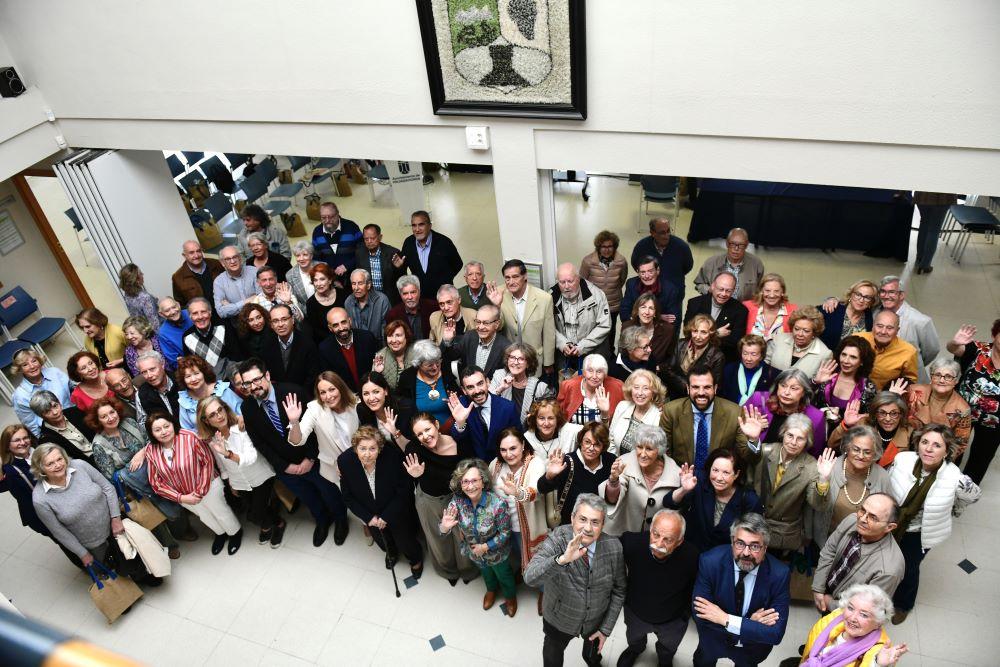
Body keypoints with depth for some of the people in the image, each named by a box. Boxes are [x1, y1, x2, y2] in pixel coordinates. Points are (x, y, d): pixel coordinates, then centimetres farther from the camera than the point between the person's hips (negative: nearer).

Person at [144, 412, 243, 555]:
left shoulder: (190, 437, -31)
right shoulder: (150, 450, -19)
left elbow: (208, 461, -23)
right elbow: (156, 482, -12)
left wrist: (200, 490, -23)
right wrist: (180, 497, -18)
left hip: (208, 486, -4)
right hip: (183, 495, 4)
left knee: (221, 512, 19)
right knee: (205, 516, 28)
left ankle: (236, 532, 50)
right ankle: (220, 533, 58)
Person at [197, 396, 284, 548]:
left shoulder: (242, 427, -27)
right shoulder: (210, 440, -13)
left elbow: (252, 458, -33)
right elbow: (221, 465, 4)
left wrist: (228, 453, -46)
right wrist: (230, 483, 15)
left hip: (261, 477, -4)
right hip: (239, 483, 4)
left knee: (256, 514, -4)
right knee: (251, 515, 15)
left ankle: (278, 524, 29)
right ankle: (267, 525, 50)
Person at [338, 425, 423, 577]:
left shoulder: (393, 456, -34)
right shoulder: (344, 461, -26)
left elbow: (404, 491, -21)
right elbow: (348, 496, -9)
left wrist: (386, 516, -18)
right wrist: (368, 517, -13)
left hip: (397, 512, -3)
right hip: (371, 515, 3)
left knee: (405, 544, 16)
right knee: (384, 543, 26)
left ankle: (416, 559, 53)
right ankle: (392, 553, 64)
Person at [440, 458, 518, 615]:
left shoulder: (498, 504, -37)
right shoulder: (457, 501, -27)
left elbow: (505, 533, -24)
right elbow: (444, 527, -26)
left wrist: (486, 547, -29)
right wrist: (445, 527, -48)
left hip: (496, 552, -3)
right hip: (474, 551, 3)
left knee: (503, 575, 27)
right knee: (485, 572, 34)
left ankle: (510, 596, 60)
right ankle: (491, 590, 67)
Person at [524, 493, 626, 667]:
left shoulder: (614, 547, -23)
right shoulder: (557, 539, -30)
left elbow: (619, 590, -8)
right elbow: (530, 577, -42)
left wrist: (606, 629, -7)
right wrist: (562, 559, -57)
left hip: (596, 621, 2)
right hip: (558, 620, -2)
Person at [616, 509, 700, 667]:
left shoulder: (691, 556, -38)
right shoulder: (632, 542, -36)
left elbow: (695, 588, -15)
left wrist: (686, 612, -3)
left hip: (673, 621, -1)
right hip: (636, 612, 1)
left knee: (668, 648, 33)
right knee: (634, 639, 35)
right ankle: (635, 649, 70)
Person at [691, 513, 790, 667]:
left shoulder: (779, 574, -31)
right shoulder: (710, 562, -32)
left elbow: (776, 633, -30)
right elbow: (700, 615, -28)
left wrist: (726, 619, -37)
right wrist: (750, 623, -34)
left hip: (752, 646, 0)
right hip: (714, 638, 0)